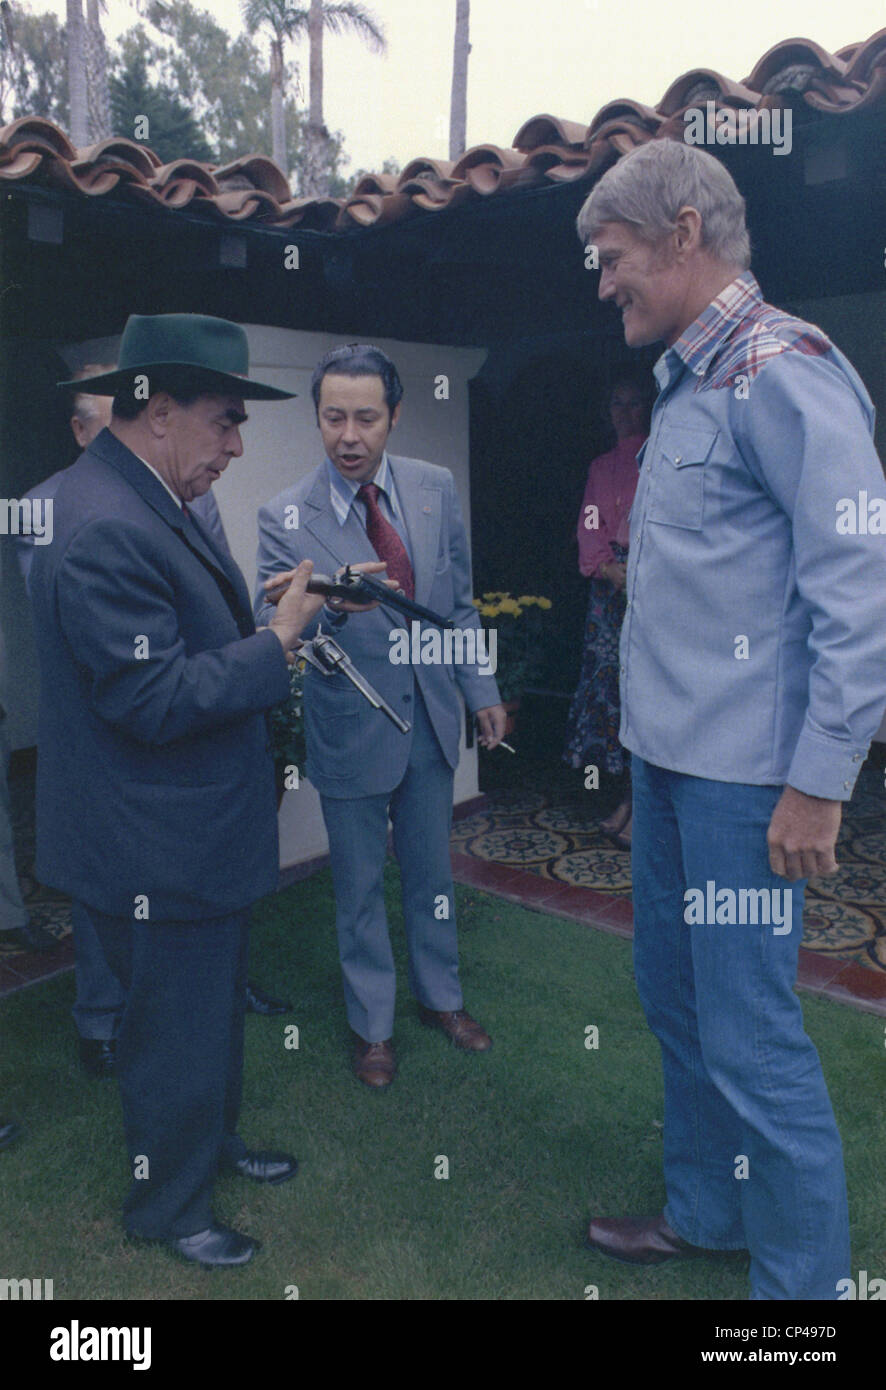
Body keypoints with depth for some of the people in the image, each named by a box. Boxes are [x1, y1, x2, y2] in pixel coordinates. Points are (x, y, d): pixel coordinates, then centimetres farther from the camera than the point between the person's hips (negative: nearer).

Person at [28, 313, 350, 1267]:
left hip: (198, 829, 11)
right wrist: (277, 642, -24)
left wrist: (272, 610, 7)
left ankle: (213, 1141, 49)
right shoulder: (102, 528, -26)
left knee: (214, 1003, 27)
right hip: (154, 851, -11)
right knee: (177, 1031, 9)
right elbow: (156, 698, -29)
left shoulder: (145, 501, 8)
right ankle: (167, 1207, 33)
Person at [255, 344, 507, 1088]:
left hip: (432, 717, 3)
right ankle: (374, 1024, 36)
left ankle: (441, 996, 44)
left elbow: (459, 600, 5)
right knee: (359, 887, 14)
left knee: (432, 872, 20)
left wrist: (483, 689, 7)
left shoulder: (435, 488, -4)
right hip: (351, 728, -3)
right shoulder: (286, 517, -15)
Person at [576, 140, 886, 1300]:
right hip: (670, 756, 9)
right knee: (677, 998, 19)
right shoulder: (687, 383, 14)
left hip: (746, 771, -9)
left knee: (749, 1033, 0)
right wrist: (649, 730, 15)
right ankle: (704, 1212, 40)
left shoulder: (783, 371, -13)